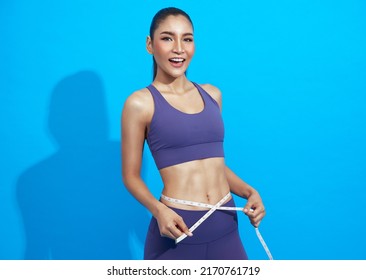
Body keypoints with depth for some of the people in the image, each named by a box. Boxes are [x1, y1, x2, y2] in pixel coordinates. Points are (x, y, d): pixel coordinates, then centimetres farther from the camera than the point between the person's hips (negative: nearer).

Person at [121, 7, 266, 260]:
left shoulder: (212, 94, 9)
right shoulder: (141, 103, -6)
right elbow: (131, 175, -2)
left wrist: (249, 191, 2)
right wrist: (159, 210, -18)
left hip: (226, 225, 4)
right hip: (177, 228, -4)